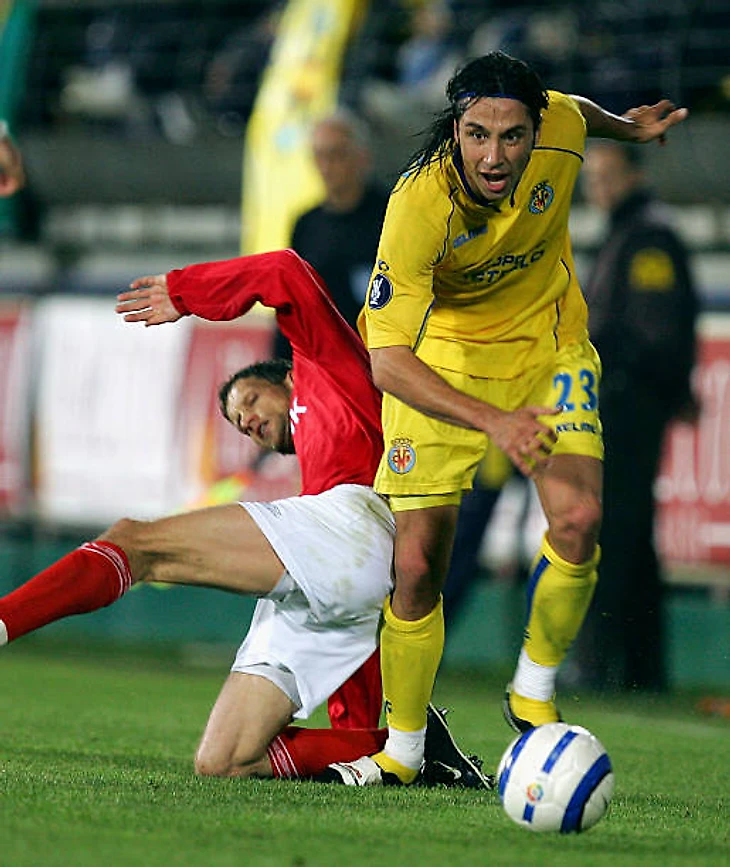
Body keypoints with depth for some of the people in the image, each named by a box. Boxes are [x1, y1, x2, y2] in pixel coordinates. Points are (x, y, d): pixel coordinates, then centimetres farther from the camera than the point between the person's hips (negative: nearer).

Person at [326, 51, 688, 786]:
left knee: (578, 524, -19)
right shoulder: (419, 207, -35)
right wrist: (492, 421, -50)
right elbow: (386, 362, -38)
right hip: (440, 362, -3)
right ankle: (403, 747, 13)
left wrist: (629, 126, 25)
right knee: (416, 566, -7)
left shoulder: (559, 129, -24)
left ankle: (533, 691, 6)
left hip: (547, 347, 3)